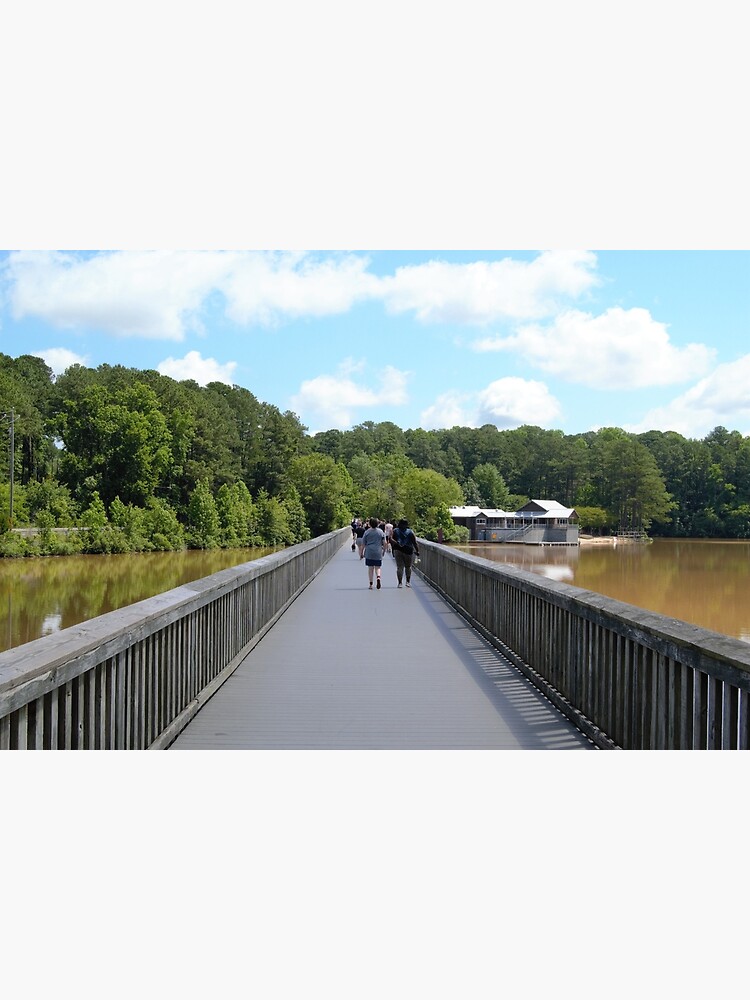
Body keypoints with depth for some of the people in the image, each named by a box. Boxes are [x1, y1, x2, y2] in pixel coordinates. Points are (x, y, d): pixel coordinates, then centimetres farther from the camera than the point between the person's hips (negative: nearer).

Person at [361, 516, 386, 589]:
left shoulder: (367, 532, -1)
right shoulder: (381, 531, 2)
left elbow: (363, 544, 2)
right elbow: (384, 543, 1)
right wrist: (384, 550, 15)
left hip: (369, 553, 0)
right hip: (378, 553, 0)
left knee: (370, 568, 6)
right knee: (377, 567, 8)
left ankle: (371, 584, 4)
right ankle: (378, 578, -22)